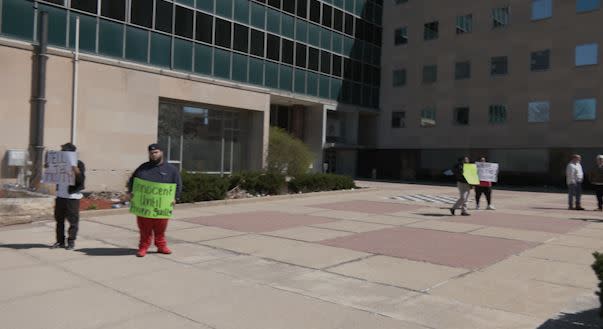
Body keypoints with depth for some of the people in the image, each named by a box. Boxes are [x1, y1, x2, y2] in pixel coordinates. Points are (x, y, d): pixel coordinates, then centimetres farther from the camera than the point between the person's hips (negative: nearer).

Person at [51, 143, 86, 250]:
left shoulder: (79, 164, -7)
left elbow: (81, 180, -13)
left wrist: (77, 171, -31)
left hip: (72, 196, -7)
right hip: (60, 195, 7)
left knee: (73, 221, -1)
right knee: (59, 219, 12)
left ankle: (71, 241, 8)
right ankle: (60, 241, 21)